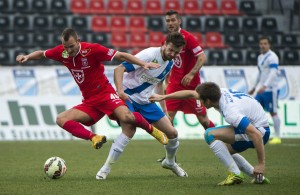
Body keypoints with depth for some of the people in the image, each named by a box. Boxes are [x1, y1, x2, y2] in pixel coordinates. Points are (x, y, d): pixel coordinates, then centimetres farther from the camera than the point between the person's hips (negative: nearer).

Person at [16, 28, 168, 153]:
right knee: (61, 119, -13)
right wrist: (27, 57, 1)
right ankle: (94, 138, -19)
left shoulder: (92, 49, -15)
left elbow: (121, 56, -13)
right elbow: (42, 54, 20)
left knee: (127, 117, -30)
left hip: (105, 94, -6)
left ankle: (151, 129, 0)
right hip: (89, 102, 6)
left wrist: (143, 64, -21)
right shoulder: (62, 52, 0)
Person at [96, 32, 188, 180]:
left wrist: (164, 109, 18)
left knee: (172, 133, 5)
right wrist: (120, 90, -41)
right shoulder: (150, 55, -22)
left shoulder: (169, 63, 2)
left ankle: (170, 162, 35)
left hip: (145, 101, 7)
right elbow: (119, 69, -27)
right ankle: (106, 169, -21)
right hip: (128, 97, -7)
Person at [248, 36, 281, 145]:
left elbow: (273, 73, -24)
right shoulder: (260, 57, 15)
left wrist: (265, 86, -35)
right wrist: (254, 88, 29)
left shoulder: (272, 57, -12)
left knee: (273, 112, -3)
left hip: (271, 89, -8)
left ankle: (277, 137, 5)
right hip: (261, 90, 8)